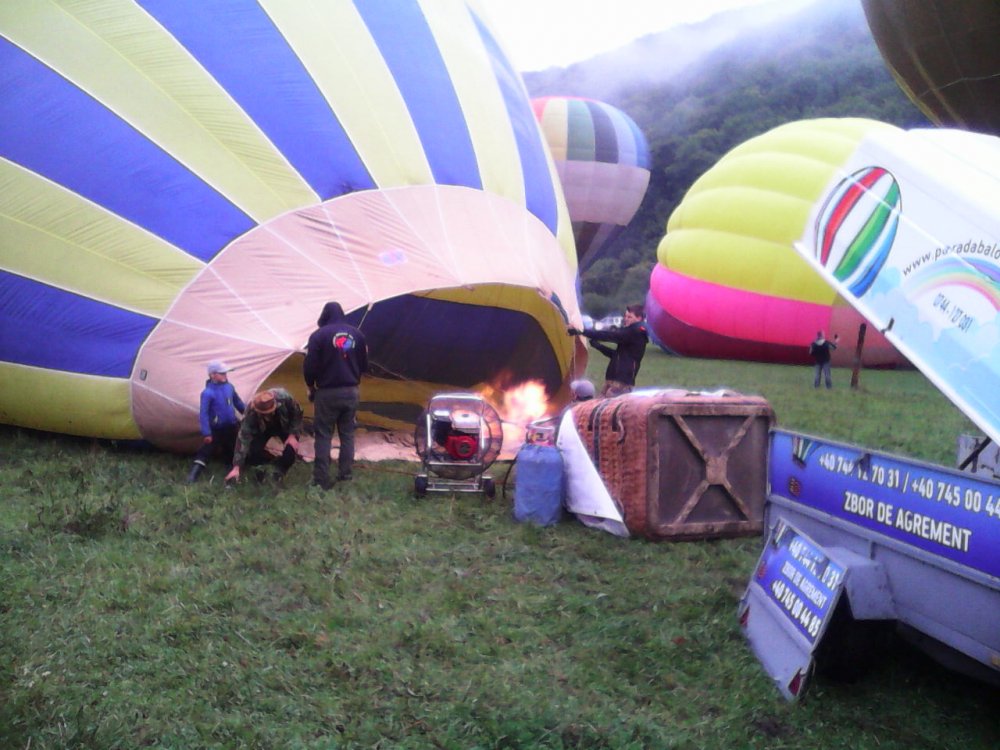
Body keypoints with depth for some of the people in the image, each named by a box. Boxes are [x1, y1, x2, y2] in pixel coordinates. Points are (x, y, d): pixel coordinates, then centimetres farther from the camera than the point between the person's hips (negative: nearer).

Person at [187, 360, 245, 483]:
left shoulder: (229, 387, 0)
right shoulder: (208, 393, -20)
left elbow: (238, 402, 16)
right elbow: (203, 414, -21)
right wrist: (206, 433, -24)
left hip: (231, 427, 6)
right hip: (216, 429, -6)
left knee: (234, 452, 18)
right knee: (205, 451, -9)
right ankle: (193, 475, -11)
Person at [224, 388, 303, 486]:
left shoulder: (284, 398, -41)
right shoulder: (252, 412, -39)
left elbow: (297, 414, -19)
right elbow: (243, 438, -39)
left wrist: (293, 435, -26)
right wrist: (236, 467, -42)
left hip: (284, 426, -1)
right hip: (263, 429, 1)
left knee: (291, 447, -27)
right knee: (252, 451, -19)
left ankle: (279, 471, -2)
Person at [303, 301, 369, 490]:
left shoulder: (319, 335, -8)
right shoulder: (357, 334, 6)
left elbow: (309, 366, -10)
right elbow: (364, 365, 12)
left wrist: (311, 387, 7)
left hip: (327, 393, -4)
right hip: (351, 392, 4)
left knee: (323, 435, 2)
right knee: (347, 434, 13)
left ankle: (321, 479, 0)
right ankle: (345, 474, 14)